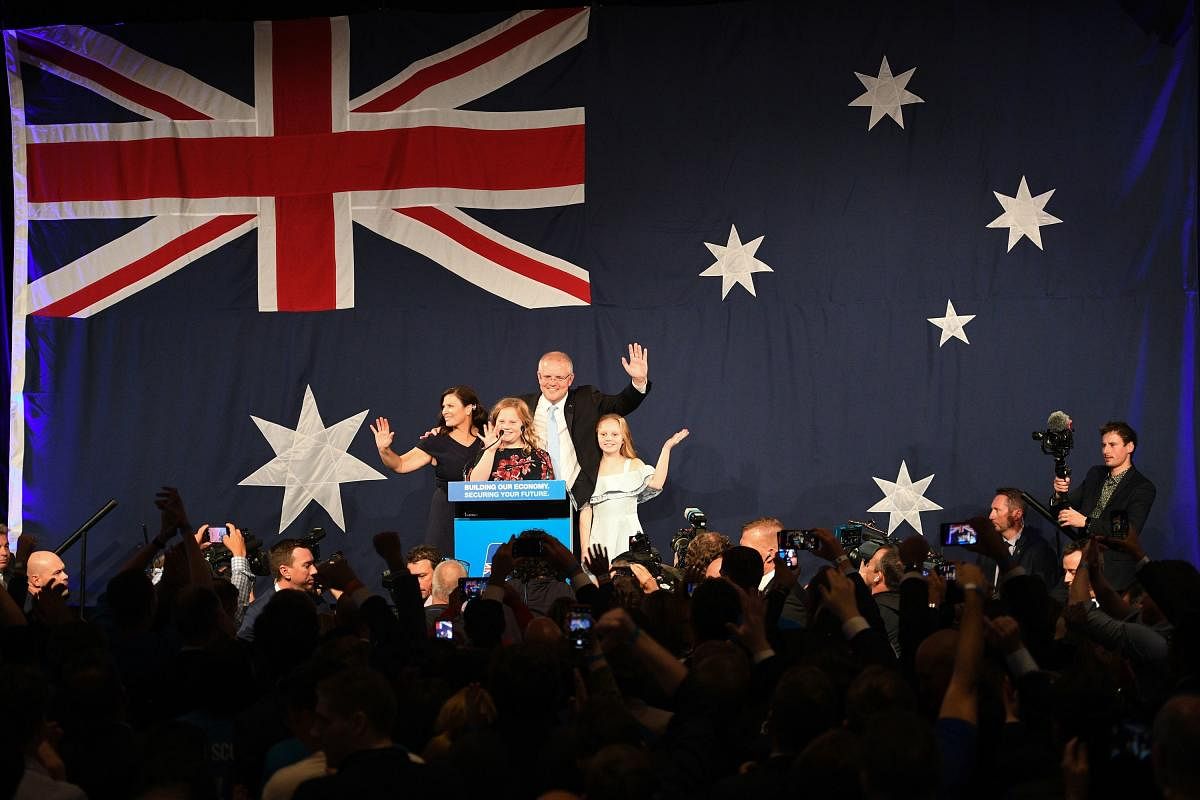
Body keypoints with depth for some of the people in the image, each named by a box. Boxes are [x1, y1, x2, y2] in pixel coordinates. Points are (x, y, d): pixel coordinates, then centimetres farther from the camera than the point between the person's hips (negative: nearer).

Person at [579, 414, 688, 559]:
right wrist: (584, 550, 1)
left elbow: (655, 484, -15)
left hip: (628, 536, -1)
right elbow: (585, 512, 7)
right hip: (600, 537, 1)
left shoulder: (634, 465, 4)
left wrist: (667, 448, -13)